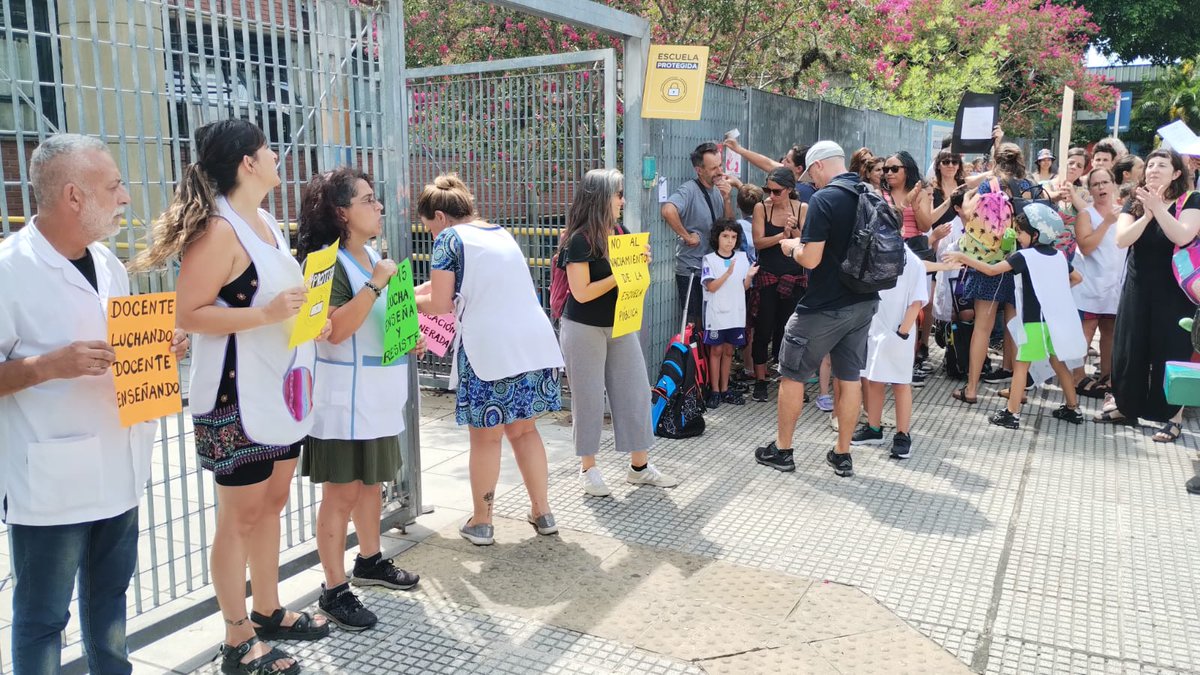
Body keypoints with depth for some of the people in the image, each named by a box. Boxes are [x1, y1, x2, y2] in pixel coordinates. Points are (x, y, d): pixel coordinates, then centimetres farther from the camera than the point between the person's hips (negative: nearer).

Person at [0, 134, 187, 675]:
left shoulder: (107, 262, 9)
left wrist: (163, 345, 0)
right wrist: (48, 365, -27)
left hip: (118, 467, 7)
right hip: (51, 479, -7)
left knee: (110, 592, 21)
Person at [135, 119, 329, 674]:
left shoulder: (266, 221, 11)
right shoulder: (219, 230, -17)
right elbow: (188, 314, -21)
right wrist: (266, 315, -28)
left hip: (279, 388, 9)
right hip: (237, 398, -9)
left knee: (272, 503, 17)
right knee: (240, 515, 2)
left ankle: (268, 612, 33)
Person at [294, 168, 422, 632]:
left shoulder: (372, 257, 11)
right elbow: (336, 329, -27)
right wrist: (375, 283, -27)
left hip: (377, 395, 9)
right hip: (345, 399, -9)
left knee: (371, 481, 19)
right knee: (342, 492, -1)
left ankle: (370, 561, 36)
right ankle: (334, 590, 10)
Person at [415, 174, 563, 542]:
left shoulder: (449, 238, -1)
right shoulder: (501, 233, 21)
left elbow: (439, 303, -4)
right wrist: (418, 290, 29)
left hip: (488, 348, -6)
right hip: (535, 342, 7)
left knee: (486, 436, 6)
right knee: (525, 429, 18)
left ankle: (481, 522, 18)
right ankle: (542, 512, 23)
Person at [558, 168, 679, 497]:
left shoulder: (620, 232, 5)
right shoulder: (579, 240, -15)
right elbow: (582, 292, -20)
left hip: (620, 325, 7)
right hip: (584, 330, -7)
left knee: (635, 391, 6)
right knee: (589, 396, 3)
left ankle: (639, 466, 17)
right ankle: (588, 469, 18)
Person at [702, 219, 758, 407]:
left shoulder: (742, 258, 5)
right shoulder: (710, 260, -6)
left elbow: (745, 287, 8)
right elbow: (711, 287, -13)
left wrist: (749, 276, -12)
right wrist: (728, 273, -24)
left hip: (736, 314, 4)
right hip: (716, 314, -3)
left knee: (728, 351, 11)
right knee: (716, 350, 4)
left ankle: (725, 390, 20)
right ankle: (715, 391, 11)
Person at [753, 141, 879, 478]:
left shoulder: (824, 199, -17)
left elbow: (811, 259, -22)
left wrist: (792, 247, -1)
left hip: (825, 307, -7)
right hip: (863, 301, 7)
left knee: (791, 375, 8)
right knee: (850, 376, 12)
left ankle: (782, 450, 18)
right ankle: (843, 455, 19)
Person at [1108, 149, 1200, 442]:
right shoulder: (1134, 203, 6)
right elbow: (1121, 239, -9)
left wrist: (1157, 207, -26)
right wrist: (1146, 215, -21)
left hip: (1173, 291, -4)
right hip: (1137, 287, 4)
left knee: (1171, 350, -1)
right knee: (1129, 348, 7)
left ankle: (1174, 417, 7)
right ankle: (1126, 407, 21)